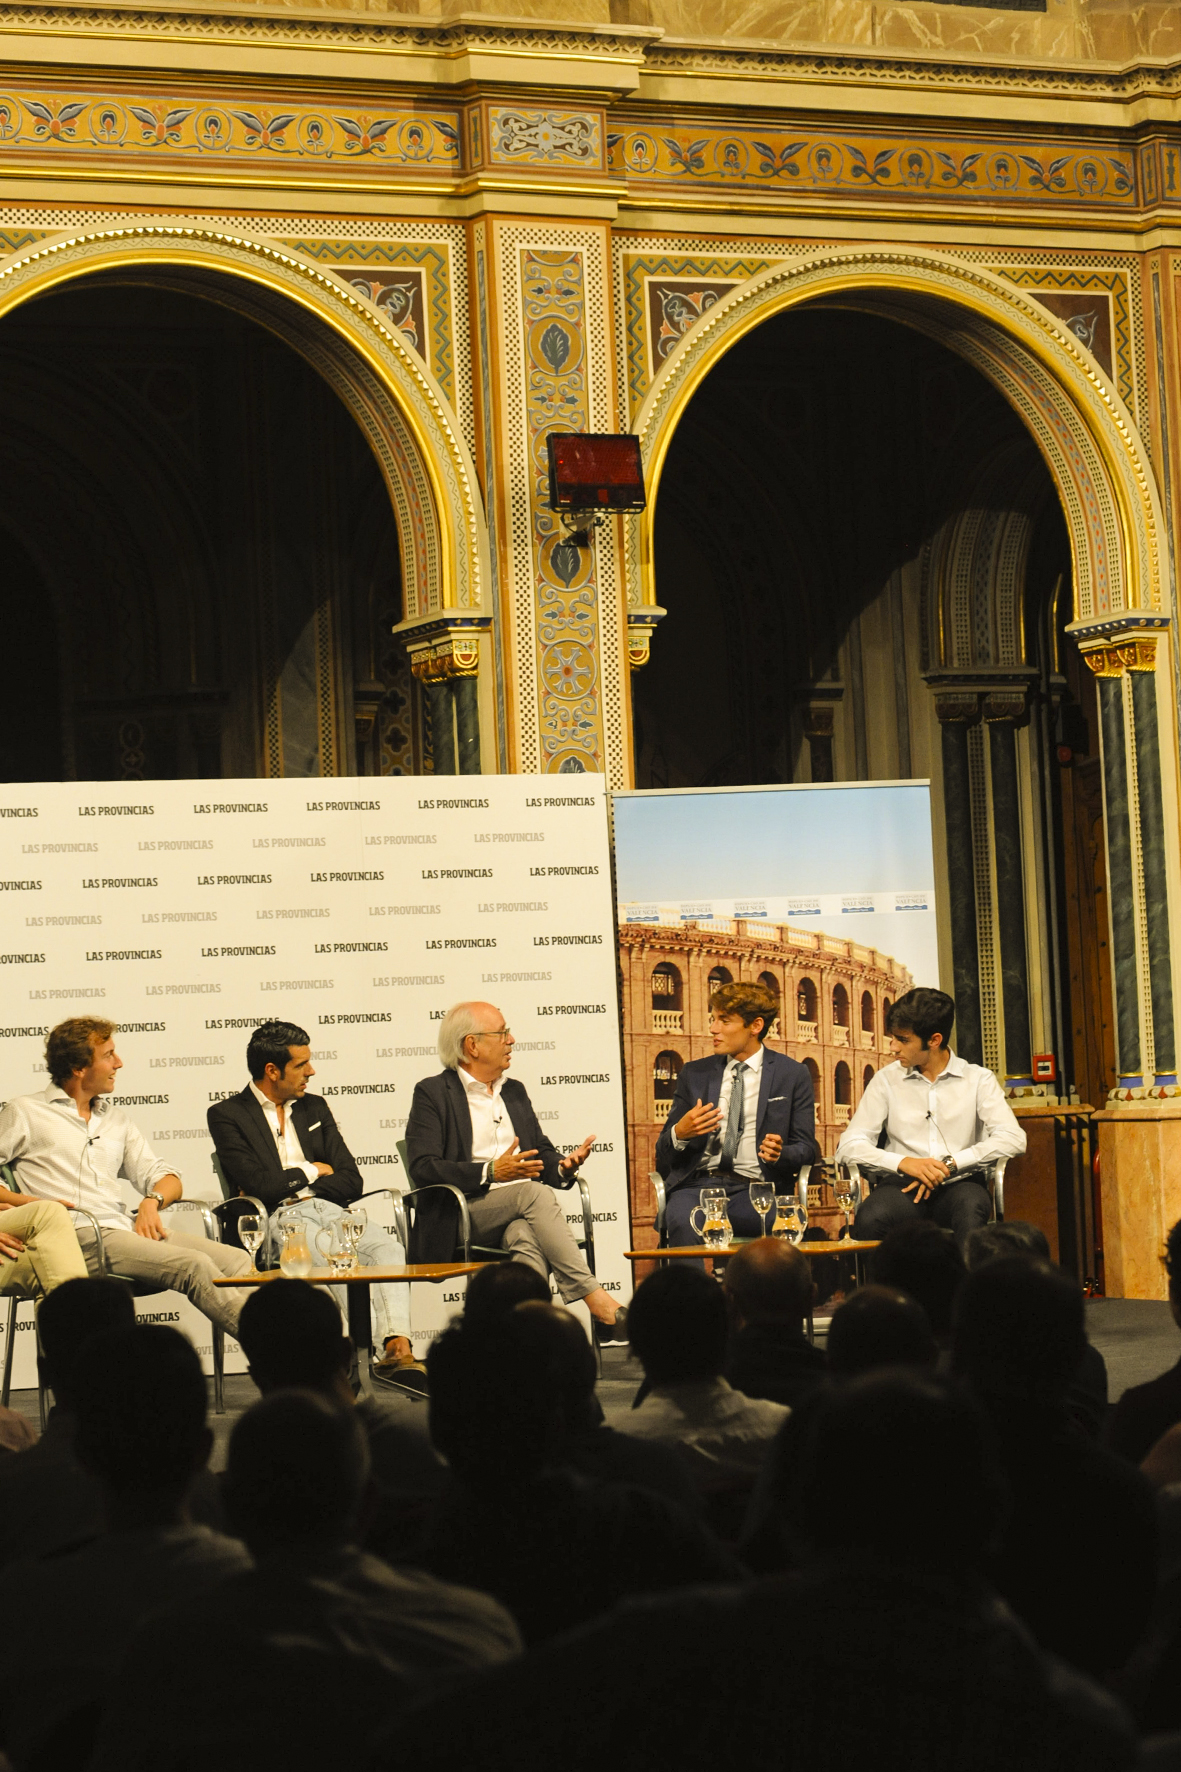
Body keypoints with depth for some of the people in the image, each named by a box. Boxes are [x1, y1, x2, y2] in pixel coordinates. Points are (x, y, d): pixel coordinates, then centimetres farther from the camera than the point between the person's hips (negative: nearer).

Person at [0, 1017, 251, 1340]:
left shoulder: (115, 1118, 25)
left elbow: (164, 1177, 22)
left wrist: (152, 1200, 0)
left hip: (127, 1228, 7)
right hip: (79, 1237, -7)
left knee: (237, 1261, -18)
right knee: (194, 1265, -29)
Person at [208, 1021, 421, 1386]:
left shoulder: (315, 1108, 23)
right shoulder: (227, 1116, 6)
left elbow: (351, 1182, 14)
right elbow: (260, 1186, -7)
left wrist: (286, 1185, 2)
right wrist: (311, 1171, 8)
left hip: (331, 1211, 5)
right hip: (282, 1219, -5)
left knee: (388, 1247, -29)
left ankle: (398, 1346, -46)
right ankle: (381, 1352, -44)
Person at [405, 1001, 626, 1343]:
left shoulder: (514, 1091, 25)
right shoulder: (432, 1093, 4)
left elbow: (542, 1153, 26)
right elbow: (423, 1170, -8)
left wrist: (563, 1166, 0)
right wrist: (491, 1172, -20)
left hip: (520, 1213, 4)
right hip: (462, 1216, -4)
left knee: (527, 1235, -34)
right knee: (534, 1192, -33)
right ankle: (597, 1303, -37)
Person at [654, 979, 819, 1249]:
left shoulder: (792, 1075, 12)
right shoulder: (695, 1074, 19)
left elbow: (806, 1149, 11)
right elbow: (663, 1155, 17)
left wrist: (779, 1154, -13)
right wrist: (679, 1133, -7)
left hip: (754, 1188, -1)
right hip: (698, 1183, 1)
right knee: (683, 1222, -36)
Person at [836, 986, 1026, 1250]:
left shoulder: (978, 1079, 9)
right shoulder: (887, 1080, 12)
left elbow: (1013, 1139, -5)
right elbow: (848, 1146, 4)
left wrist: (950, 1163, -13)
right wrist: (904, 1163, -13)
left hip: (958, 1182, -1)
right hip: (904, 1184, 1)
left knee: (972, 1207, -38)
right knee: (870, 1218, -34)